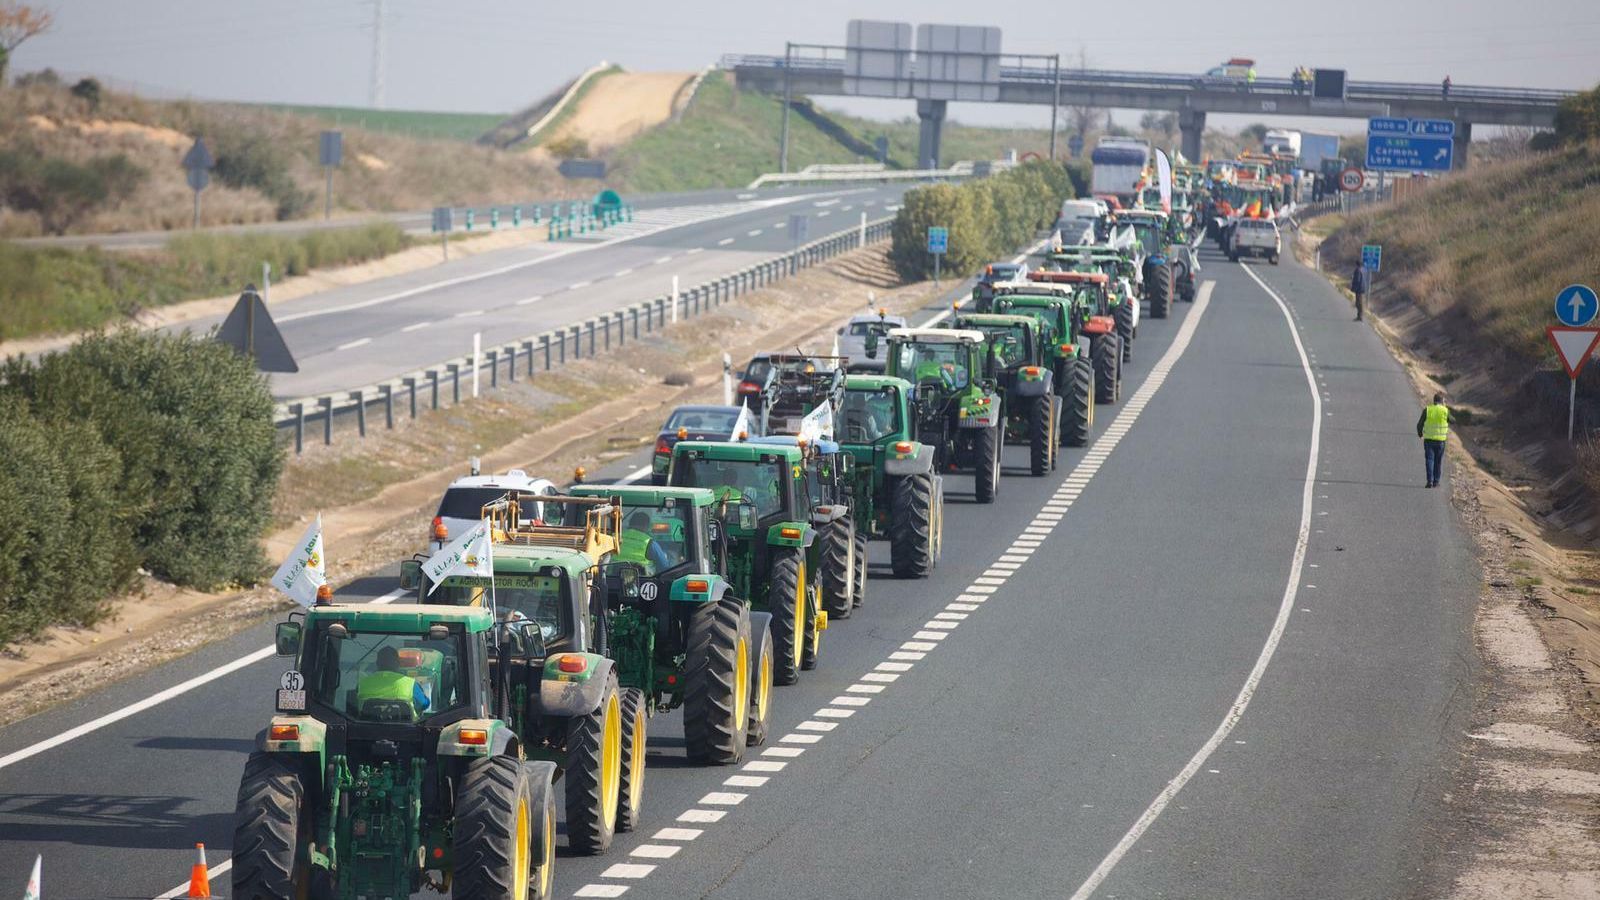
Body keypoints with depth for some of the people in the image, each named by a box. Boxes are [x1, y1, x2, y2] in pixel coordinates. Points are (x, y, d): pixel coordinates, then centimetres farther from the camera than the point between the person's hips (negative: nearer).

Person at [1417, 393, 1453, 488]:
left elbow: (1420, 425, -2)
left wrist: (1420, 434, 19)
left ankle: (1430, 481, -13)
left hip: (1428, 440, -1)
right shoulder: (1445, 411, -4)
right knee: (1438, 461, 13)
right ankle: (1436, 481, 15)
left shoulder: (1427, 410, -5)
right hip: (1440, 440, 1)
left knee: (1429, 460, 0)